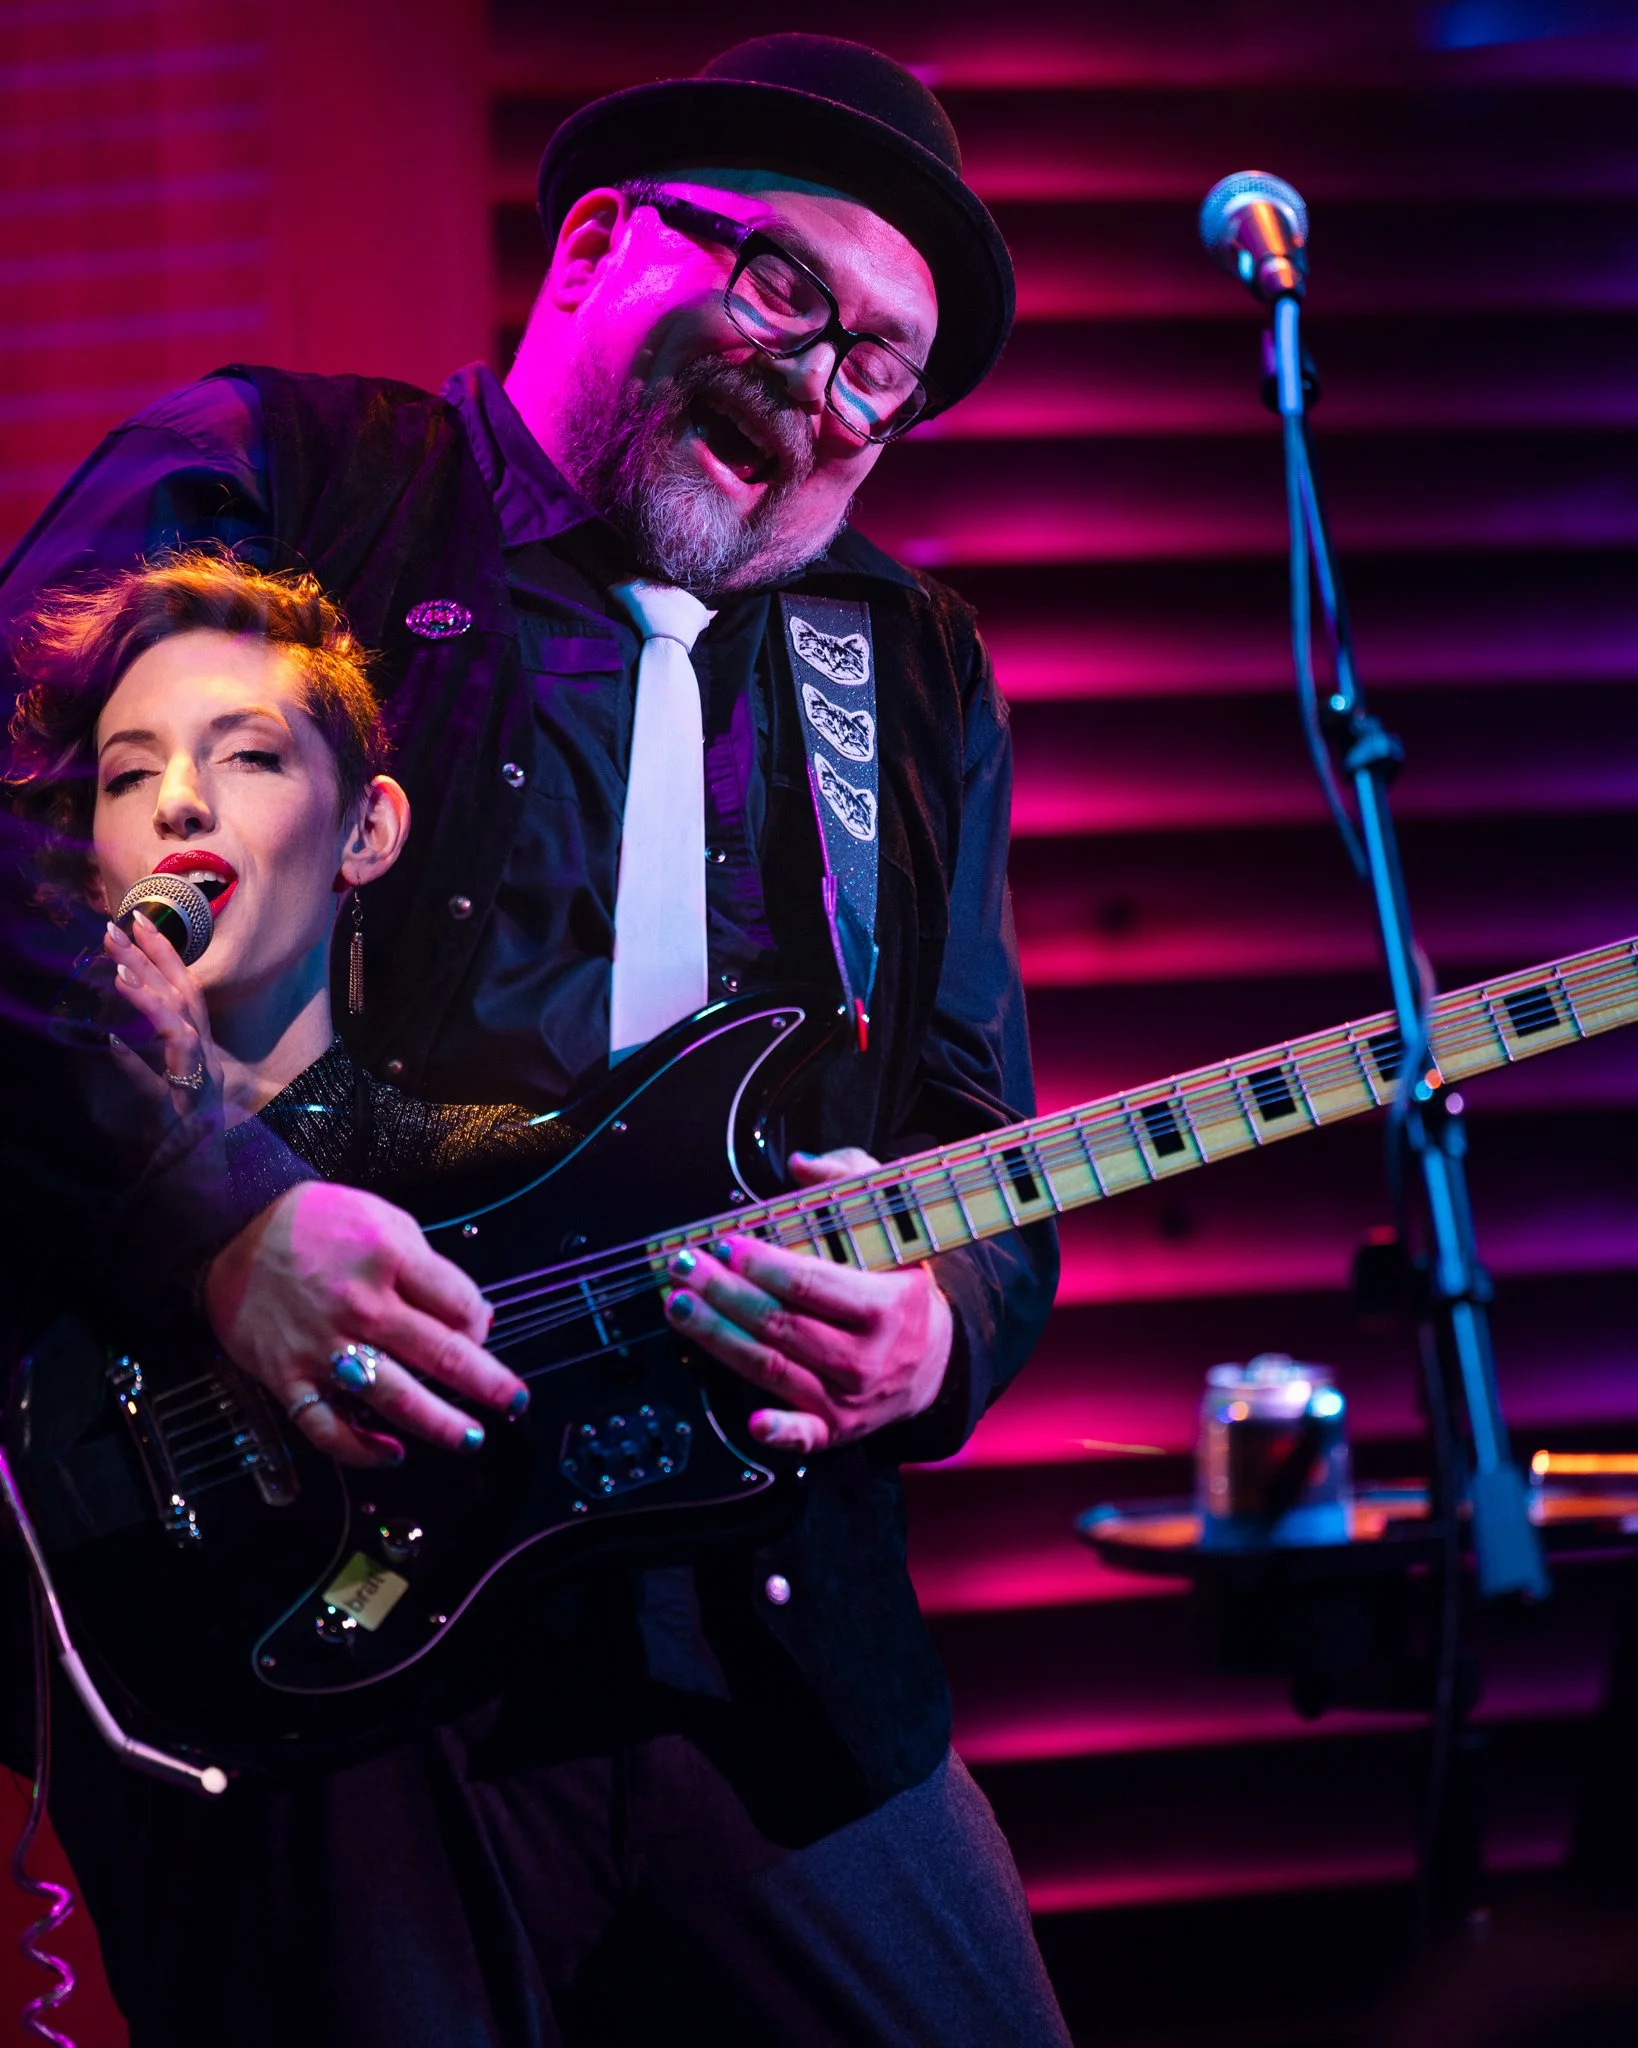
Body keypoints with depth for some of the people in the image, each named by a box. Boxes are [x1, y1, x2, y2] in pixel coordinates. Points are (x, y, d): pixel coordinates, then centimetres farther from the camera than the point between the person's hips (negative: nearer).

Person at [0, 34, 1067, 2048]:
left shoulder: (908, 676, 18)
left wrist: (935, 1324, -8)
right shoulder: (264, 482, 2)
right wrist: (225, 1216, -22)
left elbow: (978, 1143, 15)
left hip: (770, 1648, 5)